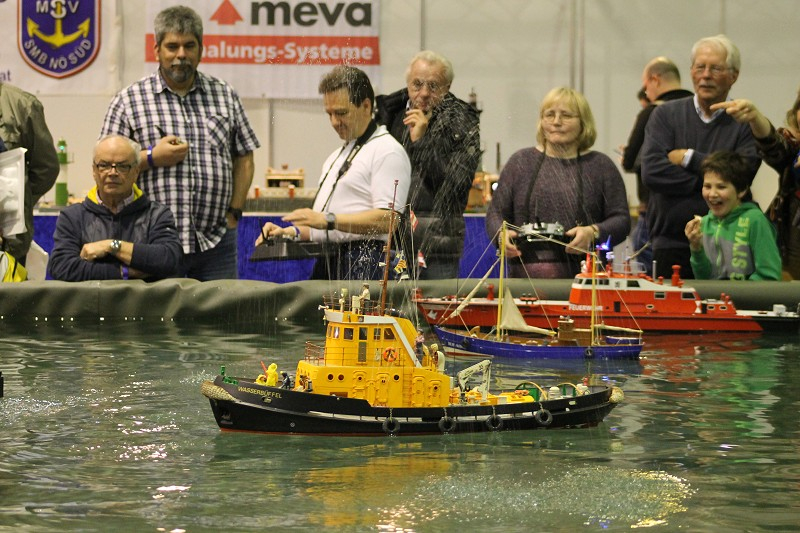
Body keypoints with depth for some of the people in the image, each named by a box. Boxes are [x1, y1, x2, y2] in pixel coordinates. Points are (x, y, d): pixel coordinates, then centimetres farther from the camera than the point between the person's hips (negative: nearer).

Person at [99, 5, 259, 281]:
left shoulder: (225, 96, 12)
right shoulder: (129, 101, 2)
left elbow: (244, 159, 16)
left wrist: (234, 212, 6)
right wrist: (152, 157, -12)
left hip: (216, 242, 2)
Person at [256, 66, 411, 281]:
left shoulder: (387, 151, -5)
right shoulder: (337, 157, 27)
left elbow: (386, 219, -17)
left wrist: (328, 220, -19)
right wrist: (291, 232, 12)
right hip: (327, 262, 8)